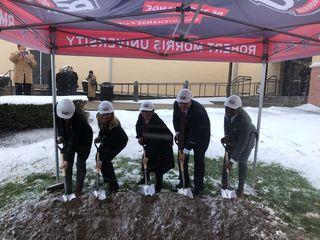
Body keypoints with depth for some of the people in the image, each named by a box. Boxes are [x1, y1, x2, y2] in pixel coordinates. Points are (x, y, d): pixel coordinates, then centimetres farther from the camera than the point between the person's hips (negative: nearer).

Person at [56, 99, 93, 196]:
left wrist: (67, 159, -35)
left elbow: (73, 141, -37)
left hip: (83, 140, -5)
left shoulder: (79, 118, -39)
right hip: (68, 139, 5)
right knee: (68, 166, 3)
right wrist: (60, 135, -9)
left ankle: (79, 189, 16)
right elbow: (59, 124, 5)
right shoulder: (58, 114, -21)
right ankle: (68, 189, 17)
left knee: (80, 164, -1)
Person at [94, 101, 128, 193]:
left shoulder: (115, 125, -41)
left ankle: (114, 185, 3)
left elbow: (110, 146, -39)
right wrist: (100, 137, -3)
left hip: (120, 141, -7)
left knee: (106, 161, -14)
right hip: (108, 138, 8)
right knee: (99, 155, 6)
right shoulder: (100, 119, -21)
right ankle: (107, 178, 28)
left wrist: (102, 160, -40)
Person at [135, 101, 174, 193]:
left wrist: (147, 156, -39)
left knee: (158, 164, -5)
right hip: (150, 141, 7)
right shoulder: (141, 116, -16)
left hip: (163, 143, -7)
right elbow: (138, 126, 8)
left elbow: (154, 143, -40)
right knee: (145, 159, 12)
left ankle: (158, 184, 15)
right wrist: (139, 137, -7)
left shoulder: (157, 123, -39)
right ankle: (146, 177, 36)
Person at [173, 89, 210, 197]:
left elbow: (195, 134, -37)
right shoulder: (176, 104, -20)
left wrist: (186, 152, -35)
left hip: (201, 135, -5)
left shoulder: (198, 111, -38)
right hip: (185, 133, 6)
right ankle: (184, 182, 25)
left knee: (198, 160, -4)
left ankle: (198, 188, 10)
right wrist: (177, 132, -4)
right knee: (181, 157, 7)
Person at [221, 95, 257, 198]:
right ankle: (224, 184, 19)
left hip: (247, 138, -5)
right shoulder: (228, 112, -23)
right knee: (226, 158, 3)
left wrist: (232, 161, -36)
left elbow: (242, 143, -37)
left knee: (242, 163, -6)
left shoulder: (244, 120, -40)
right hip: (234, 137, 5)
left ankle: (240, 188, 15)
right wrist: (227, 136, -21)